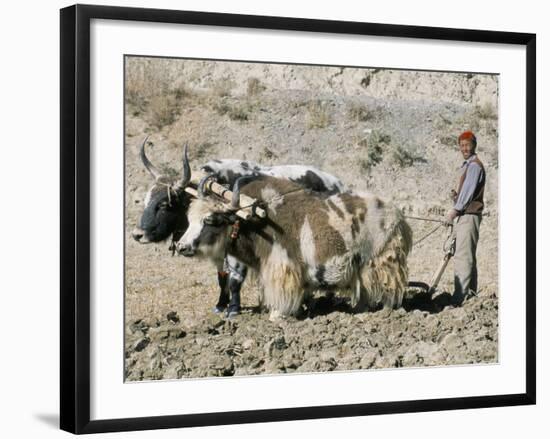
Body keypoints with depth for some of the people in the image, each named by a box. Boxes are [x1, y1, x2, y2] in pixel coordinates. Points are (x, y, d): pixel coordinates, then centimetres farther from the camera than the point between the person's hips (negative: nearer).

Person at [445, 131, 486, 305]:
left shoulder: (474, 165, -10)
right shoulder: (466, 166, 20)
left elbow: (469, 191, -17)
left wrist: (455, 210, -18)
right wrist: (455, 195, 5)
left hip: (469, 215, -10)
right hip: (463, 215, 10)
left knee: (463, 256, -15)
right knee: (468, 256, 14)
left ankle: (460, 297, -19)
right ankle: (471, 292, 21)